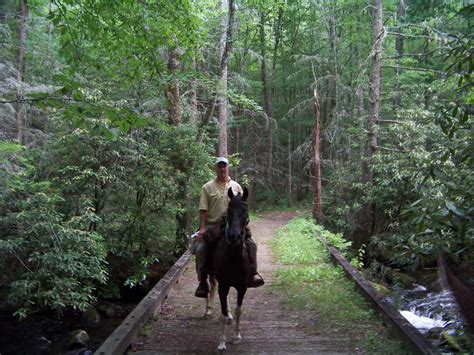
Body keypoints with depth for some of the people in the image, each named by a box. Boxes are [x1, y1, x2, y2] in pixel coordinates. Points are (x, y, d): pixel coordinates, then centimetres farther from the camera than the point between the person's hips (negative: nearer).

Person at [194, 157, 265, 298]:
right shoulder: (208, 187, 0)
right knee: (200, 249, -17)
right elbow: (203, 209, -4)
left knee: (251, 244, -10)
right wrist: (202, 228, -13)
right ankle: (202, 281, -3)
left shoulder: (236, 186, 9)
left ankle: (253, 273, 6)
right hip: (212, 225, -2)